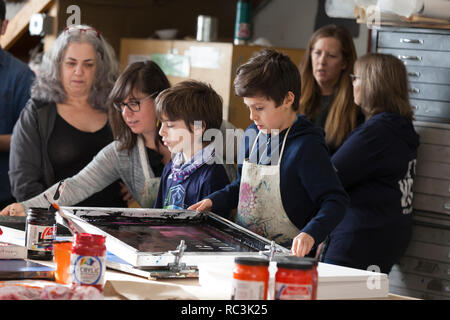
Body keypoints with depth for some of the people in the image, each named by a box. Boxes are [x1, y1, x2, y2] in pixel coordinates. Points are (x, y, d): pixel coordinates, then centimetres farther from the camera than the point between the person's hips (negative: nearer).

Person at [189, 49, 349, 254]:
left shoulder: (308, 146, -13)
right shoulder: (252, 135, 12)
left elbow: (335, 201, -16)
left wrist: (310, 234, -31)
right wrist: (213, 201, 14)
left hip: (286, 253, -8)